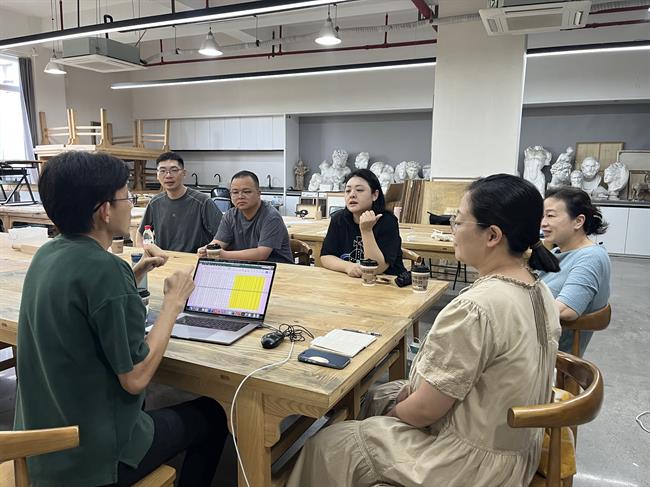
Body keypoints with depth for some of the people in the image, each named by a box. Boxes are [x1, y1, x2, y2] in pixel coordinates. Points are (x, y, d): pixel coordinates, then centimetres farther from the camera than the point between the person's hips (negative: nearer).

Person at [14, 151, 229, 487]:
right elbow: (135, 378, -24)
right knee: (211, 416, 14)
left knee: (153, 408, 35)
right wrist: (174, 302, -15)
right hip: (94, 455, -8)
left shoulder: (47, 255, -2)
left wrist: (135, 273, 4)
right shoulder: (103, 268, -29)